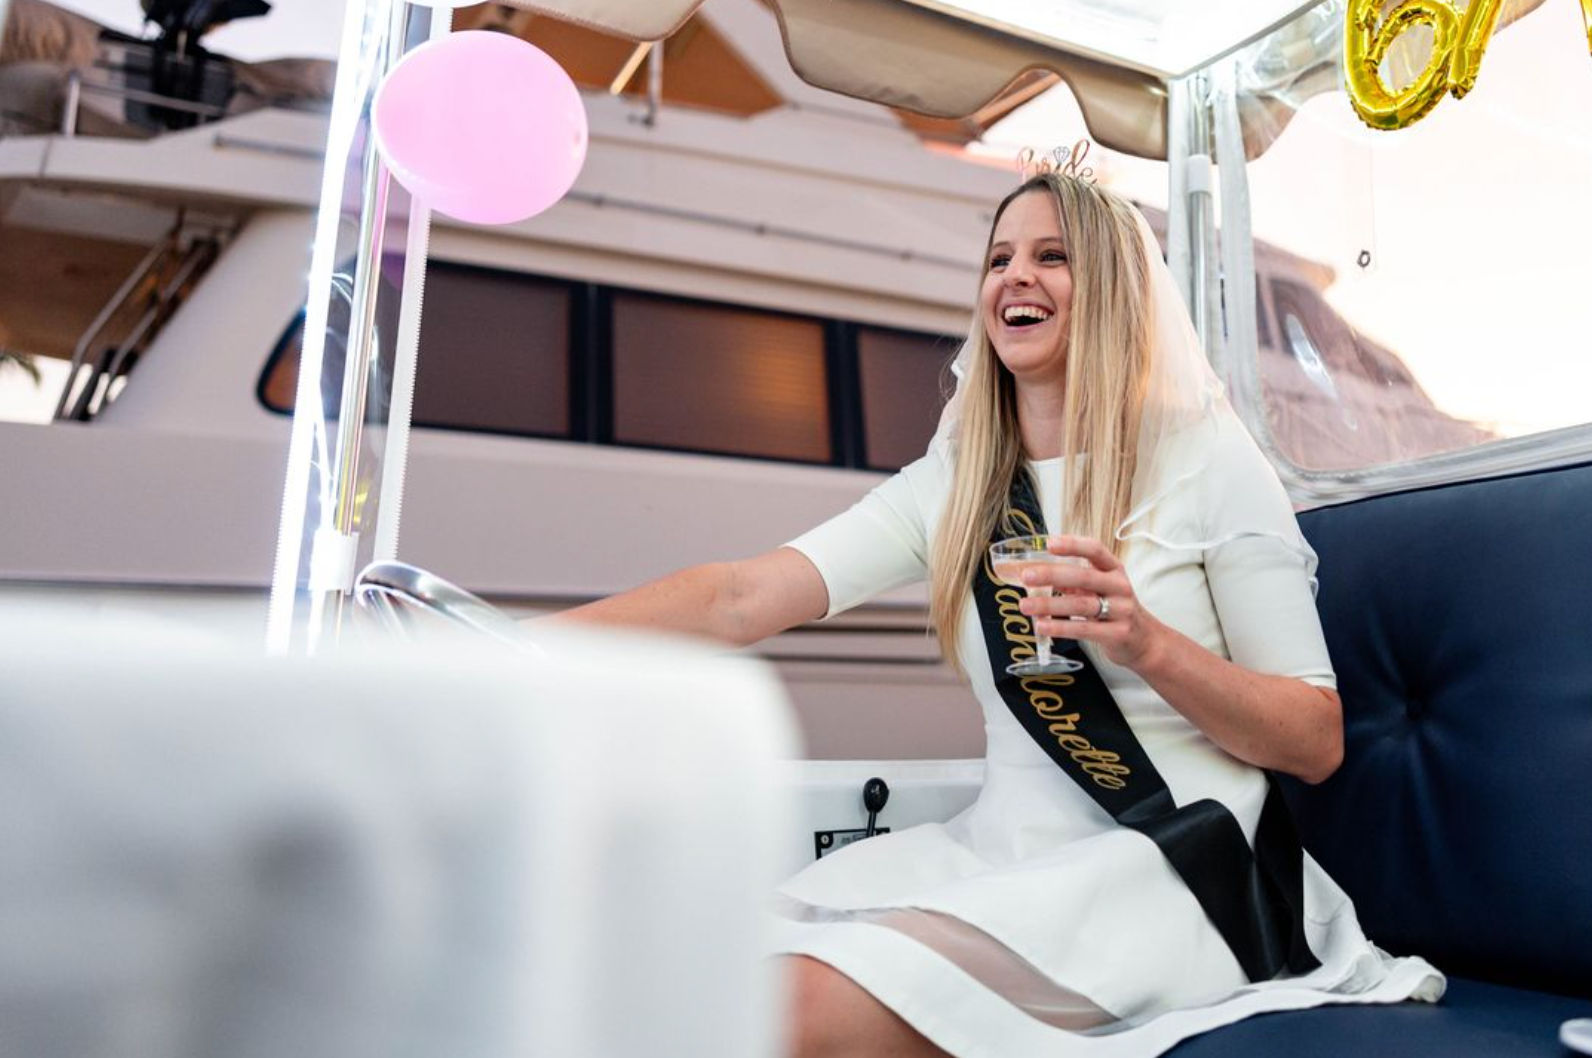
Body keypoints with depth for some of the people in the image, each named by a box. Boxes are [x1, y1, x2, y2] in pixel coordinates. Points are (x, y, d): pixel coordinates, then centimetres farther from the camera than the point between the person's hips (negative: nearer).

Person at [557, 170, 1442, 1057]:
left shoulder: (1207, 459, -2)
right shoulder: (953, 484, 8)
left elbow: (1317, 743, -2)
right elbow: (743, 600, -5)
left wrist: (1148, 645, -20)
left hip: (1170, 875, -4)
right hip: (1000, 857, 4)